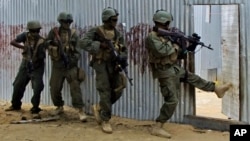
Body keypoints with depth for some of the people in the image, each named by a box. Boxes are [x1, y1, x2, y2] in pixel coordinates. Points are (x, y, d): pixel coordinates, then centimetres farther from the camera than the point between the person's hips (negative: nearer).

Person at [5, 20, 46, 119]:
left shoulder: (41, 41, -18)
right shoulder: (25, 36, -8)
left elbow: (41, 57, -23)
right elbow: (12, 42, -15)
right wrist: (23, 47, -26)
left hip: (36, 67, -4)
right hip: (25, 65, 4)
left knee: (37, 88, -15)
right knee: (17, 85, 14)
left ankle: (35, 110, -2)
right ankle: (16, 105, 36)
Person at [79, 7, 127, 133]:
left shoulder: (118, 34, 10)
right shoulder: (96, 31, -7)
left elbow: (124, 50, 14)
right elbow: (83, 42, -20)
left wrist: (122, 57, -9)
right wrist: (100, 44, -28)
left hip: (113, 65, 5)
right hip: (101, 65, -5)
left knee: (117, 91, 0)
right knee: (105, 92, -8)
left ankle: (98, 108, 24)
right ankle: (105, 120, 5)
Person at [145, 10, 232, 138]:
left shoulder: (165, 35, 9)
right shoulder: (151, 38, -18)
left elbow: (177, 54, 15)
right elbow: (161, 51, -35)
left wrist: (190, 46, 2)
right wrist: (175, 46, -17)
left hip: (174, 68, 9)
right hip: (165, 73, -9)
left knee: (193, 78, 22)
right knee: (171, 101, -9)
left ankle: (217, 89, 41)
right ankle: (157, 128, -5)